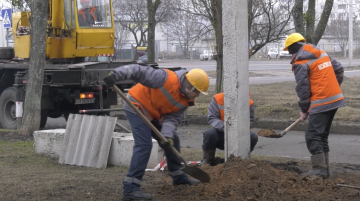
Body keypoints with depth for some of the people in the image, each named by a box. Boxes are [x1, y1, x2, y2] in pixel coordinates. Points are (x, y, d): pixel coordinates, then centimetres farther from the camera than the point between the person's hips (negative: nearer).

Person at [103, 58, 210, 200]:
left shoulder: (185, 101, -2)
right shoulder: (167, 78, -27)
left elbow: (172, 118, -9)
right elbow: (139, 71, -29)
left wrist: (167, 135, -28)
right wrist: (116, 75, -39)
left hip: (152, 113, 9)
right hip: (137, 106, -9)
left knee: (172, 141, 16)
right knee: (144, 144, -21)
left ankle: (178, 177, 34)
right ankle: (130, 189, -23)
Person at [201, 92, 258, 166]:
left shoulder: (249, 103, -8)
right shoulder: (217, 99, -9)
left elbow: (250, 121, -11)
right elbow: (211, 118, -14)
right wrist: (224, 127, -33)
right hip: (221, 134, -1)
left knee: (253, 137, -28)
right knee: (209, 134, -32)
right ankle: (207, 160, -4)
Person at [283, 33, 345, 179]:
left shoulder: (300, 63, -10)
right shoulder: (323, 54, 14)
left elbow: (303, 89, -11)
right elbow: (339, 69, 17)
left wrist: (303, 110, 0)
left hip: (321, 103, -9)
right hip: (335, 99, 9)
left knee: (313, 135, -5)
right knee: (322, 135, 15)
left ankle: (319, 168, -11)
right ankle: (324, 168, 16)